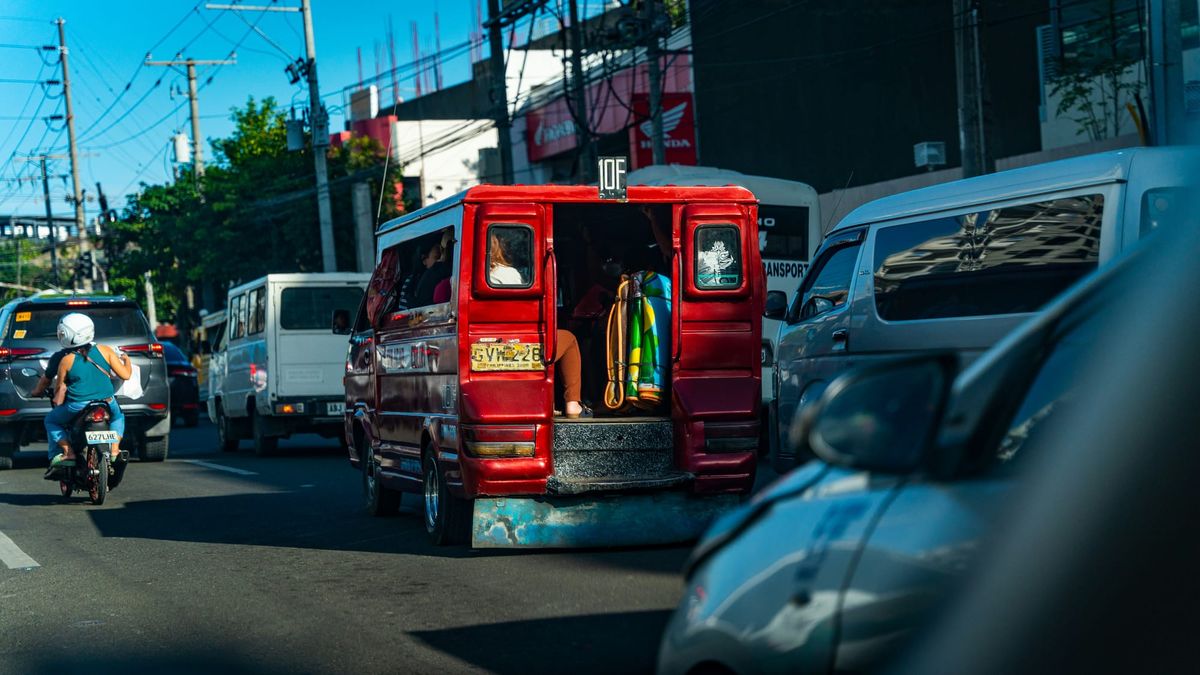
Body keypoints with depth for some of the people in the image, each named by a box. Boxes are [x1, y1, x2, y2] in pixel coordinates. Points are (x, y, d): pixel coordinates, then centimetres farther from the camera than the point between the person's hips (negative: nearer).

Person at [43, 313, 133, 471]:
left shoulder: (66, 360, -5)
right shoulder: (105, 351, 0)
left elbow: (60, 388, 4)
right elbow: (125, 375, 2)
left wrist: (57, 403, 25)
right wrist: (127, 361, 23)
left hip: (77, 407, -2)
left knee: (51, 421, 22)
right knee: (118, 417, 35)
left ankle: (67, 452, 4)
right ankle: (114, 449, 15)